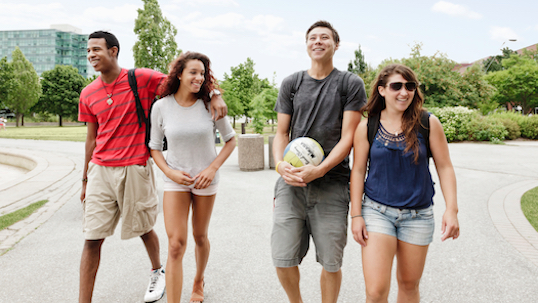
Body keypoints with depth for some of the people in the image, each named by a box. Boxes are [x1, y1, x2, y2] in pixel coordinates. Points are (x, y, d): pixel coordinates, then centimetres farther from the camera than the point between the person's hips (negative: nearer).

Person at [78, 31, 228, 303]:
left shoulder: (142, 79, -6)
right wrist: (85, 179, 17)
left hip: (135, 170, -3)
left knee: (143, 229, 14)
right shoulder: (88, 94, 7)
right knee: (92, 239, 2)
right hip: (100, 170, 3)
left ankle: (157, 271, 44)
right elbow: (92, 138, 14)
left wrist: (214, 95, -21)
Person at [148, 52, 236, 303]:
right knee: (176, 245, -9)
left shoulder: (209, 105, -9)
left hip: (206, 180, 1)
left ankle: (199, 282, 44)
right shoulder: (161, 107, -8)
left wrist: (213, 168, -11)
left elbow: (230, 140, 0)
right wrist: (169, 172, -14)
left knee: (200, 236, 17)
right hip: (176, 180, -1)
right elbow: (154, 147, 2)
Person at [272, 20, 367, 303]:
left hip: (331, 183, -2)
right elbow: (281, 133, 12)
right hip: (292, 181, 2)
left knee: (331, 262, 4)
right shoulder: (291, 84, 13)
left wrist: (318, 170, -16)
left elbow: (348, 137, -3)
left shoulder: (351, 84, 5)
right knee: (283, 260, 1)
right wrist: (281, 164, -9)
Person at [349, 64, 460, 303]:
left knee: (409, 284, 16)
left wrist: (451, 209, -7)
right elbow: (358, 171, 0)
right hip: (377, 211, -1)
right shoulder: (366, 127, -3)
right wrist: (356, 215, -3)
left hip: (418, 215, 1)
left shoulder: (429, 124, -4)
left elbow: (444, 167, 1)